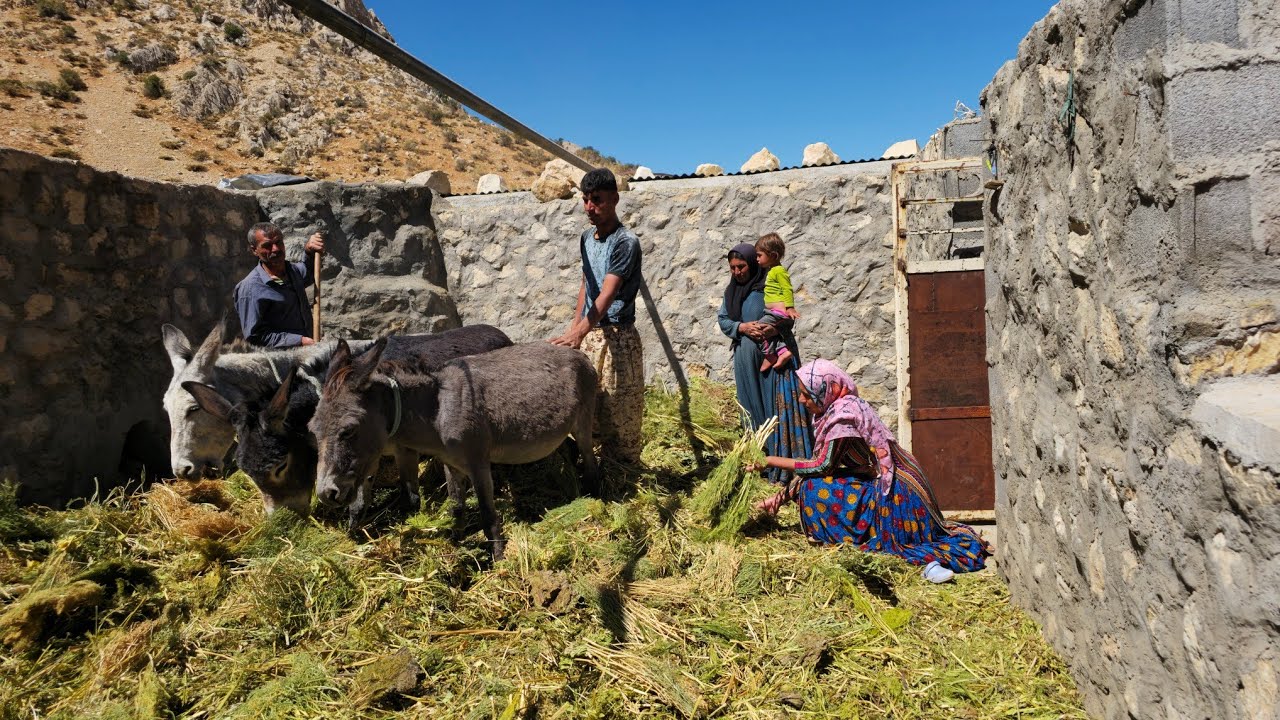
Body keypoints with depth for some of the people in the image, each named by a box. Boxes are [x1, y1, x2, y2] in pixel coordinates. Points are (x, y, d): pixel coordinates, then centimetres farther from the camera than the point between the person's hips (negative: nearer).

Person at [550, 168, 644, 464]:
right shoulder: (587, 237, 11)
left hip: (616, 337, -8)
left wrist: (579, 333, -35)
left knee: (618, 412, -4)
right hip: (588, 334, 8)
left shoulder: (626, 242, -14)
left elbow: (607, 295, -25)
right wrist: (574, 327, 16)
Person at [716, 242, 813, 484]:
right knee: (752, 407, 9)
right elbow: (722, 319, 7)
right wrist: (742, 327, -11)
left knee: (777, 407, -7)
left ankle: (782, 466, -6)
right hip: (746, 360, 5)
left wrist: (775, 328, -26)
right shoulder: (731, 291, 11)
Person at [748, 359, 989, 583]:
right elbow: (818, 465, 7)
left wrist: (772, 461, -13)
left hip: (891, 492, -9)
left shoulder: (844, 413, -20)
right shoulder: (832, 410, 7)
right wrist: (781, 496, 2)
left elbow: (822, 466, -19)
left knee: (814, 488, -16)